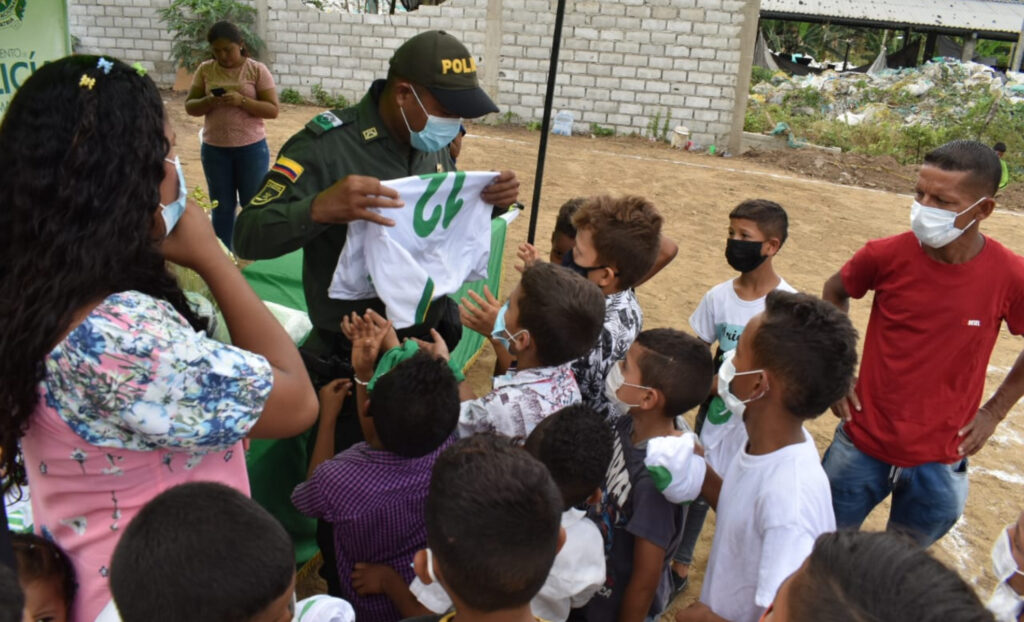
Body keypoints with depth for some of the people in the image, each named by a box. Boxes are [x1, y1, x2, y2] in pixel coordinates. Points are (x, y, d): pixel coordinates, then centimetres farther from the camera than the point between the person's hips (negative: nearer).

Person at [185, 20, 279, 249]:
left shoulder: (257, 70, -5)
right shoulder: (205, 70, 3)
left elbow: (272, 110, -9)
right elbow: (189, 106, 4)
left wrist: (241, 101, -23)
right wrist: (208, 102, -17)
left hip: (251, 148, -2)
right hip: (214, 149, 2)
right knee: (222, 207, 10)